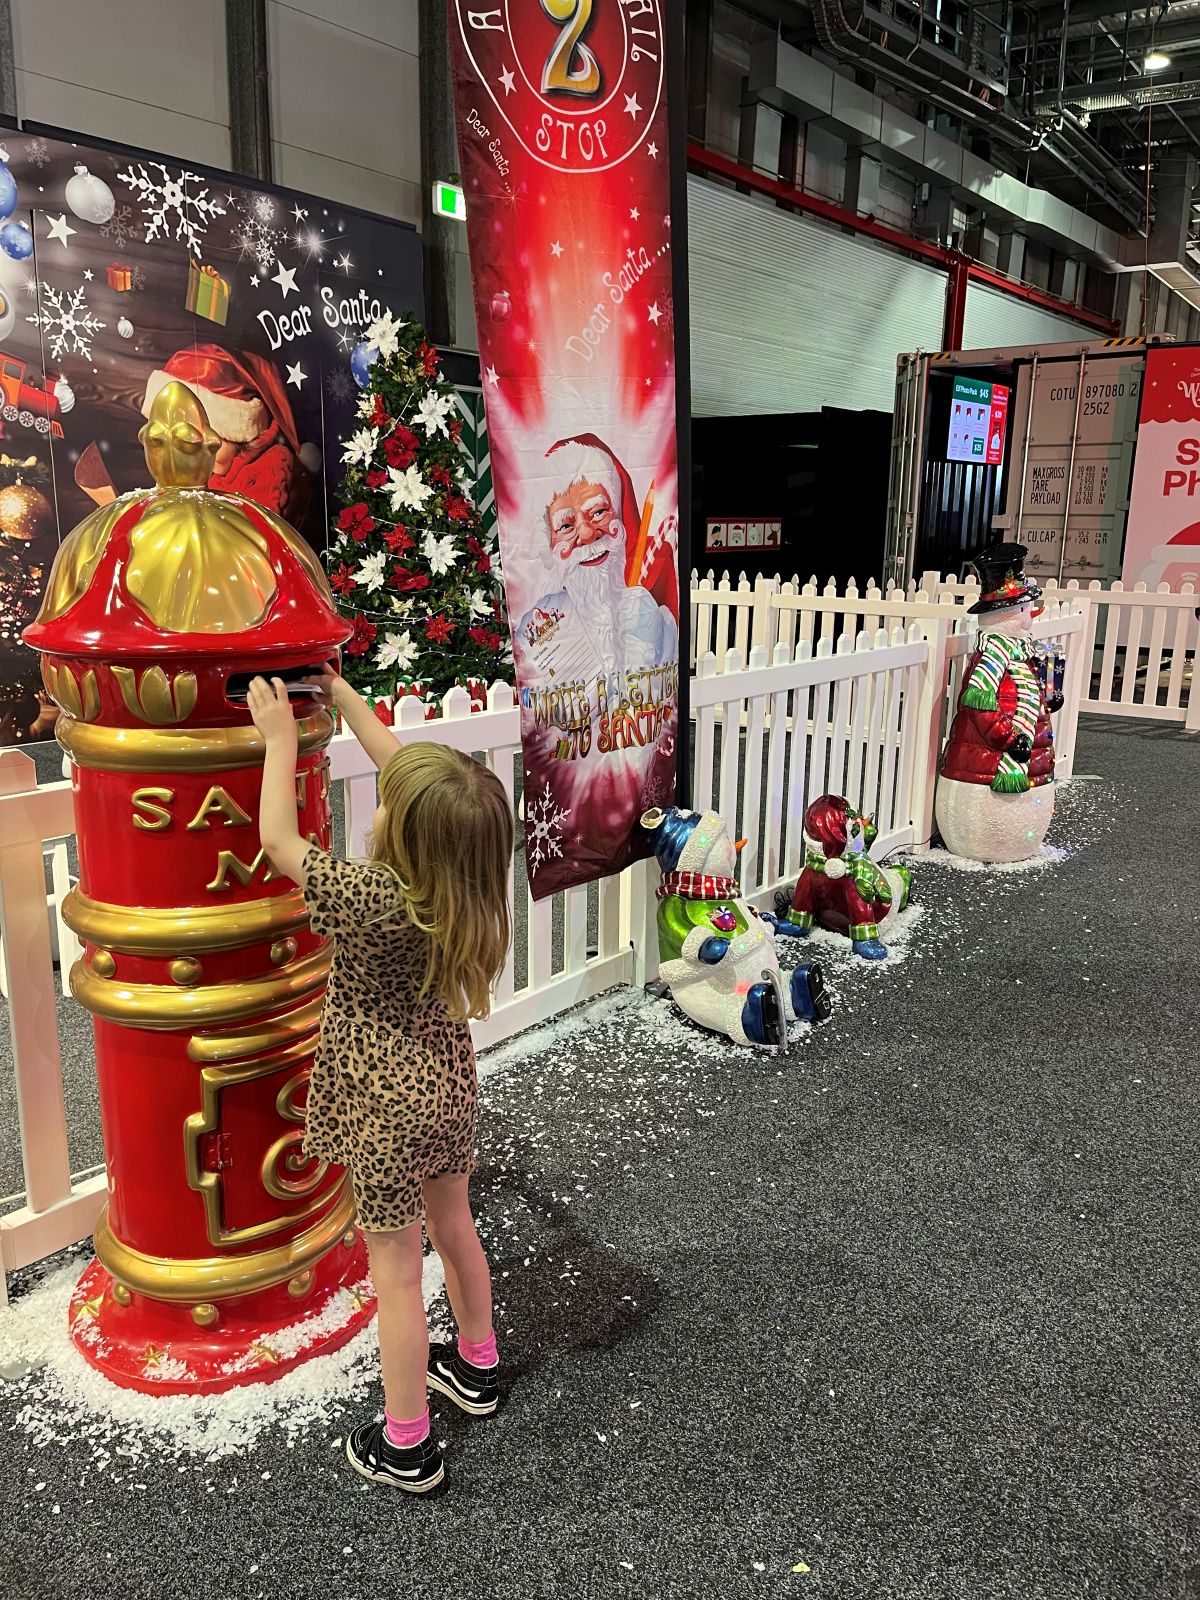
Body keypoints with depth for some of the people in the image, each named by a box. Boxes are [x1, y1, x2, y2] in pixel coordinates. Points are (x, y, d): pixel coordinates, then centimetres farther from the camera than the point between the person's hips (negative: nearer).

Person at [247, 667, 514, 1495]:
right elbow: (409, 773, 1)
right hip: (450, 1085, 7)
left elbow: (278, 838, -18)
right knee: (454, 1226, 25)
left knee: (396, 1268, 8)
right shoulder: (467, 879, -12)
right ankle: (476, 1363, 46)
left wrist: (282, 736, -9)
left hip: (388, 1109, -7)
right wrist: (347, 701, 8)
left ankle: (406, 1447, 25)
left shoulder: (372, 899, -30)